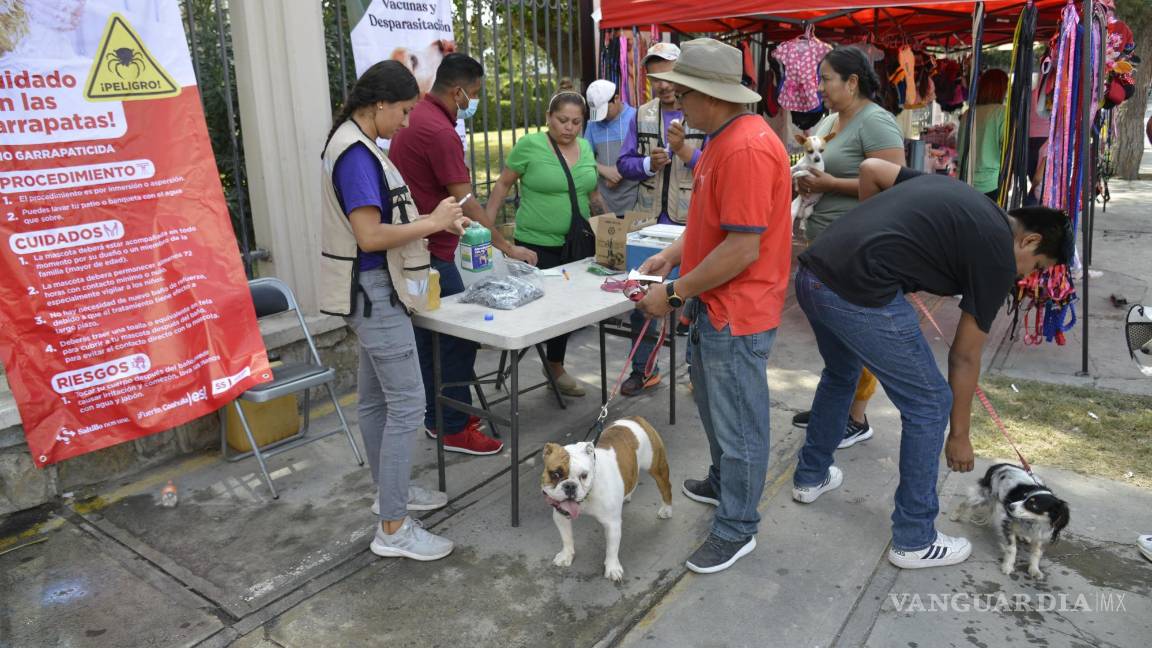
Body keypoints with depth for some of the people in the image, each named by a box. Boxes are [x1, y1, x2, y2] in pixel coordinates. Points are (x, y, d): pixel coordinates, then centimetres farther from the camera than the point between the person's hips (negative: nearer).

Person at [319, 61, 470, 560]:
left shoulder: (356, 146, 12)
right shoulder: (356, 154, -19)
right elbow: (370, 236, -25)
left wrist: (435, 221, 6)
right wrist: (432, 223, -15)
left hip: (372, 289, 11)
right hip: (374, 290, -11)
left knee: (375, 397, 18)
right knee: (407, 404, -7)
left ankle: (391, 491, 34)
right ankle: (393, 529, 1)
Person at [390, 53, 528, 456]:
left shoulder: (415, 118, 11)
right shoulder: (440, 132, -20)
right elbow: (466, 204, -21)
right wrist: (509, 249, -15)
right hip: (431, 254, -10)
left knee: (431, 335, 17)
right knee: (458, 336, -3)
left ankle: (438, 415, 28)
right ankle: (455, 429, 6)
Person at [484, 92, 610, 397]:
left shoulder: (585, 147, 8)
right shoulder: (530, 145, -9)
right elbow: (503, 184, -3)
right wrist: (487, 224, -8)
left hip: (576, 243, 5)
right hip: (537, 244, -5)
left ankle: (555, 365, 29)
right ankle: (554, 366, 18)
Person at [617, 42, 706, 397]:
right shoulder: (642, 115, 8)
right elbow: (624, 163, 6)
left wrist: (684, 150, -26)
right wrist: (648, 164, -14)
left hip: (691, 224, -4)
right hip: (647, 222, 5)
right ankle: (643, 369, 27)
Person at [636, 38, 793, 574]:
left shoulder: (746, 148, -25)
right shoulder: (724, 139, 10)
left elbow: (742, 248, -27)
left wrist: (675, 293, -20)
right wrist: (672, 254, 9)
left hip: (737, 313, -11)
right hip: (715, 306, 11)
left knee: (738, 422, 4)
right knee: (712, 400, 25)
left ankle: (736, 529, 21)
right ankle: (723, 483, 47)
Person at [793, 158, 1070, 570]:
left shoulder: (957, 196, 24)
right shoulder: (997, 255, 5)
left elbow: (871, 169, 20)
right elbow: (964, 357, 10)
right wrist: (959, 434, 21)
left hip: (813, 273, 9)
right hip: (860, 295, -8)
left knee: (840, 374, 33)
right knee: (929, 405, 9)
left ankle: (810, 476, 49)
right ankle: (914, 540, 22)